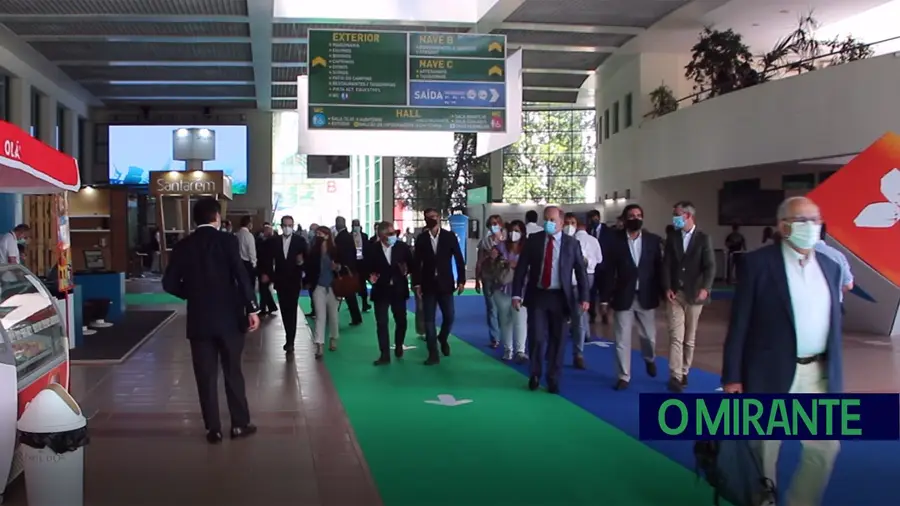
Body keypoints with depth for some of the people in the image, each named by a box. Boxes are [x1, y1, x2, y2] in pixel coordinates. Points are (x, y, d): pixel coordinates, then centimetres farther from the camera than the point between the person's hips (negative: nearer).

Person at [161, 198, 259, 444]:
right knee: (233, 372, 10)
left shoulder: (183, 246, 3)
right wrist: (252, 308, -11)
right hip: (229, 317, -2)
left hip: (199, 319, 2)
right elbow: (241, 275, -15)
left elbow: (170, 282, 0)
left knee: (206, 376, 8)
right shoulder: (227, 240, -6)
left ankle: (213, 429, 11)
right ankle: (240, 424, 16)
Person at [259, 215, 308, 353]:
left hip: (294, 280, -3)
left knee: (292, 310, -6)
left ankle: (290, 341, -5)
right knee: (284, 311, 9)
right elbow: (267, 259, 6)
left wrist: (301, 261, -24)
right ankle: (289, 339, 21)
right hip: (280, 281, 3)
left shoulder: (300, 240, -1)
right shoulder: (273, 241, 4)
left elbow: (307, 257, -3)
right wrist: (265, 273, -6)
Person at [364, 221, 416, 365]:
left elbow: (412, 264, 2)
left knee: (401, 321, 14)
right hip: (381, 291, -1)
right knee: (381, 323, -2)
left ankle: (398, 346, 38)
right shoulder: (371, 249, -6)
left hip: (399, 290, 1)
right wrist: (370, 276, -18)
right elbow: (366, 267, 1)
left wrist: (406, 270, -18)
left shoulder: (403, 246, -4)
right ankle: (385, 355, 4)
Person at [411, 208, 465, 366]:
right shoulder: (421, 238, 3)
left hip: (445, 283, 0)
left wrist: (461, 280, -6)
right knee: (429, 319, -1)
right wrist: (416, 283, -5)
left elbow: (459, 259, 0)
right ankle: (433, 354, 5)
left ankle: (443, 339, 32)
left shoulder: (450, 236, 0)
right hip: (428, 284, 1)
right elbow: (417, 262, 2)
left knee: (449, 316, 1)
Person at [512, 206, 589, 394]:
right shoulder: (533, 240, 3)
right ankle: (535, 374, 20)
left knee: (556, 340, 6)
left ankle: (553, 379, 21)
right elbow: (521, 268, 1)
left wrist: (584, 297, -4)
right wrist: (516, 294, -6)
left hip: (560, 297, 0)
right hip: (537, 295, 0)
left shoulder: (572, 243, 2)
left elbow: (581, 271, 4)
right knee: (537, 337, -4)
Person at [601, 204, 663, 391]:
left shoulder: (654, 240, 0)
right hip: (623, 297, -1)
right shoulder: (616, 242, -3)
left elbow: (659, 267, 2)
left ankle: (650, 359, 45)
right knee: (622, 340, 2)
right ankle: (624, 376, 15)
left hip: (647, 297, 1)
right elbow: (608, 272, -2)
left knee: (649, 336, 13)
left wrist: (663, 293, 0)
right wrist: (606, 298, -4)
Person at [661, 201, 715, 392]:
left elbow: (710, 266, -8)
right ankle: (675, 376, -6)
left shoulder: (704, 238, -2)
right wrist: (667, 288, -8)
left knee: (689, 337, 9)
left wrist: (705, 288, -21)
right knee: (676, 336, -6)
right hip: (675, 293, 1)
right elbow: (666, 264, 3)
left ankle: (684, 372, 21)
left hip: (694, 294, -1)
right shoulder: (672, 237, 6)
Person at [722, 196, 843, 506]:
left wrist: (836, 373, 10)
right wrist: (731, 376, -12)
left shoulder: (830, 266, 7)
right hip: (770, 374, -5)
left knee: (825, 446, 8)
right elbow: (739, 323, -10)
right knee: (764, 450, 9)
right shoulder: (758, 262, -10)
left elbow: (833, 324, 12)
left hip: (818, 375, 5)